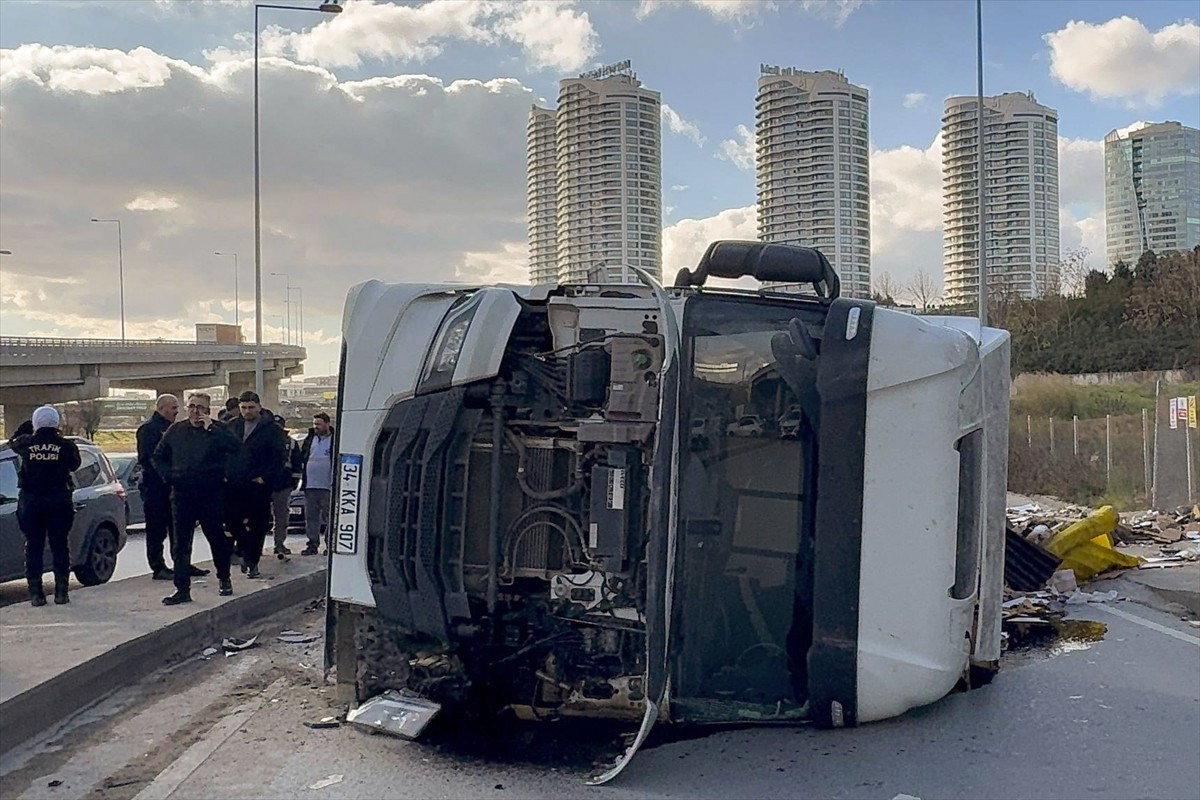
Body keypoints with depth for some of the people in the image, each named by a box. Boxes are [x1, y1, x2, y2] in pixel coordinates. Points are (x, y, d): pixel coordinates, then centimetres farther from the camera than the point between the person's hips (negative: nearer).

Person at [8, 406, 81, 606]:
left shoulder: (26, 443, -4)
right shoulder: (65, 445, -7)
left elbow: (13, 441, 18)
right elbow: (75, 464, 10)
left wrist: (28, 426, 24)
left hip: (31, 502, 1)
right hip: (59, 502, -1)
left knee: (33, 547, 8)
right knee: (59, 546, 7)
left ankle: (35, 592, 6)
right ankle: (61, 592, 6)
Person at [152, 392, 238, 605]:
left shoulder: (217, 430, -1)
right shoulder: (175, 431, 9)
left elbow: (234, 447, -21)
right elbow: (158, 457, 19)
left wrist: (211, 428, -20)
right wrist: (168, 476, 4)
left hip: (210, 494, -3)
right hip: (182, 495, 3)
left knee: (217, 539, 8)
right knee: (181, 544, 2)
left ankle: (224, 579, 27)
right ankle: (182, 589, 6)